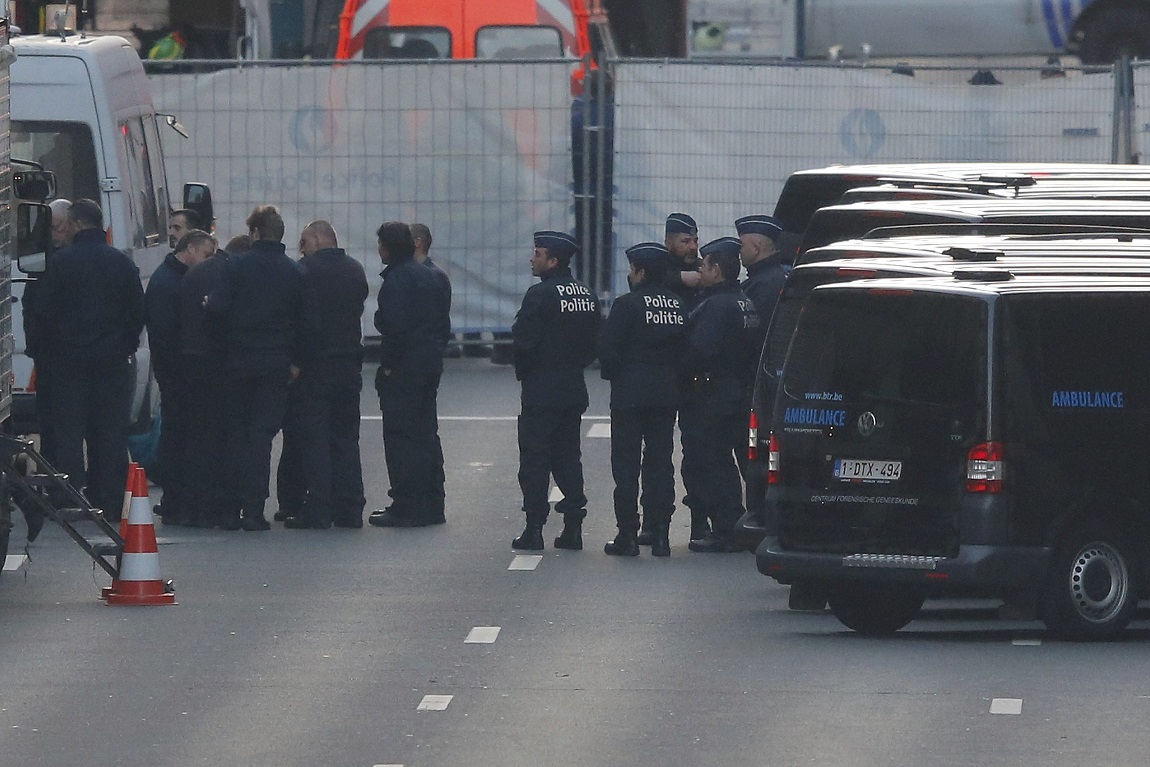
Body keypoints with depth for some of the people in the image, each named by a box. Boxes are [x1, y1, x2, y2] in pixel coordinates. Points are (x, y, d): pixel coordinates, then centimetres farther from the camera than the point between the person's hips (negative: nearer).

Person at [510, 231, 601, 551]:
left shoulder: (540, 295, -15)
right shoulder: (589, 296, 8)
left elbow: (523, 342, -17)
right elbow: (594, 343, 11)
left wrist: (523, 372, -1)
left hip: (542, 391, -7)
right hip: (575, 390, 7)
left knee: (535, 458, -2)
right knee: (568, 457, 12)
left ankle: (534, 529, -3)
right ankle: (573, 527, 10)